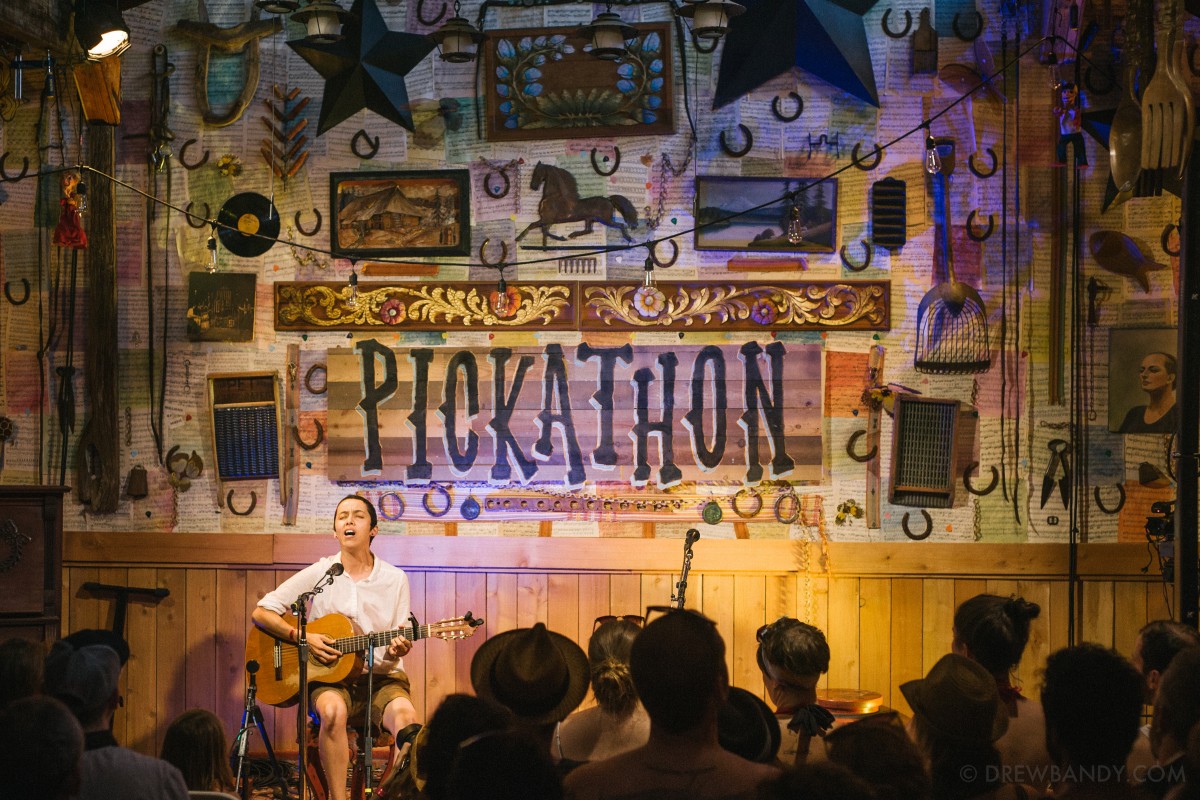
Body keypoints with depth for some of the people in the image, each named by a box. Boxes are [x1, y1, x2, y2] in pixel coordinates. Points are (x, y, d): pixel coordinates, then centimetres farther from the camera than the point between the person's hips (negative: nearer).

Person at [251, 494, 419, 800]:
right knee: (333, 711, -37)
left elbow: (397, 646, 8)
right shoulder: (319, 574, 4)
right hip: (331, 679, -1)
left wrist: (396, 651, -17)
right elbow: (261, 613, 3)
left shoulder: (395, 579, 6)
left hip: (382, 678, 1)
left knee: (405, 715, -34)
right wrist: (304, 638, -11)